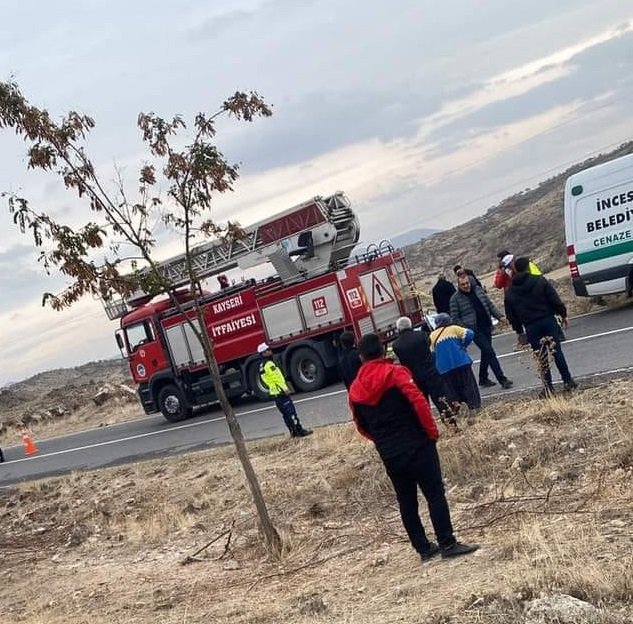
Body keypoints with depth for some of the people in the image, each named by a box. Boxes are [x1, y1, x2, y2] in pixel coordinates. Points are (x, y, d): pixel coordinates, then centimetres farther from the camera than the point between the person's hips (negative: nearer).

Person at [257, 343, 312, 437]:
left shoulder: (261, 366, 15)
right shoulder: (269, 364, -16)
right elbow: (277, 378, -20)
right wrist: (284, 389, -16)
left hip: (273, 393, 10)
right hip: (279, 392, -10)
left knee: (285, 413, 13)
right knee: (291, 411, -8)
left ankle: (294, 432, 16)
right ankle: (299, 430, -8)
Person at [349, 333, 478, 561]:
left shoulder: (356, 389, 6)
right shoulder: (394, 372, -8)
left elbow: (361, 426, 12)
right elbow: (417, 400, -18)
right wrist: (432, 430, -8)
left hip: (389, 454, 5)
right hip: (416, 445, -5)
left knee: (406, 501, 12)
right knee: (435, 494, 1)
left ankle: (424, 548, 18)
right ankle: (447, 544, 0)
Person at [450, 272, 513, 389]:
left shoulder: (478, 290, 9)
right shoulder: (455, 298, -6)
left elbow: (490, 304, 16)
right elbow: (455, 318, -6)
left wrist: (499, 316, 6)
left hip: (486, 327, 6)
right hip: (474, 330, -6)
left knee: (486, 353, 13)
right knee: (490, 352, -12)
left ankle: (483, 379, 28)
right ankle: (502, 380, -11)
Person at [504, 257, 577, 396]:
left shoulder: (510, 292, 3)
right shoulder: (540, 281, -5)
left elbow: (511, 315, 7)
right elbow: (555, 300, -6)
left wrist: (519, 330, 15)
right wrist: (563, 314, 5)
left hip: (531, 327, 1)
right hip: (548, 321, -1)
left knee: (541, 357, 7)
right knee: (557, 351, 7)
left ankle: (548, 387, 9)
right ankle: (568, 381, 9)